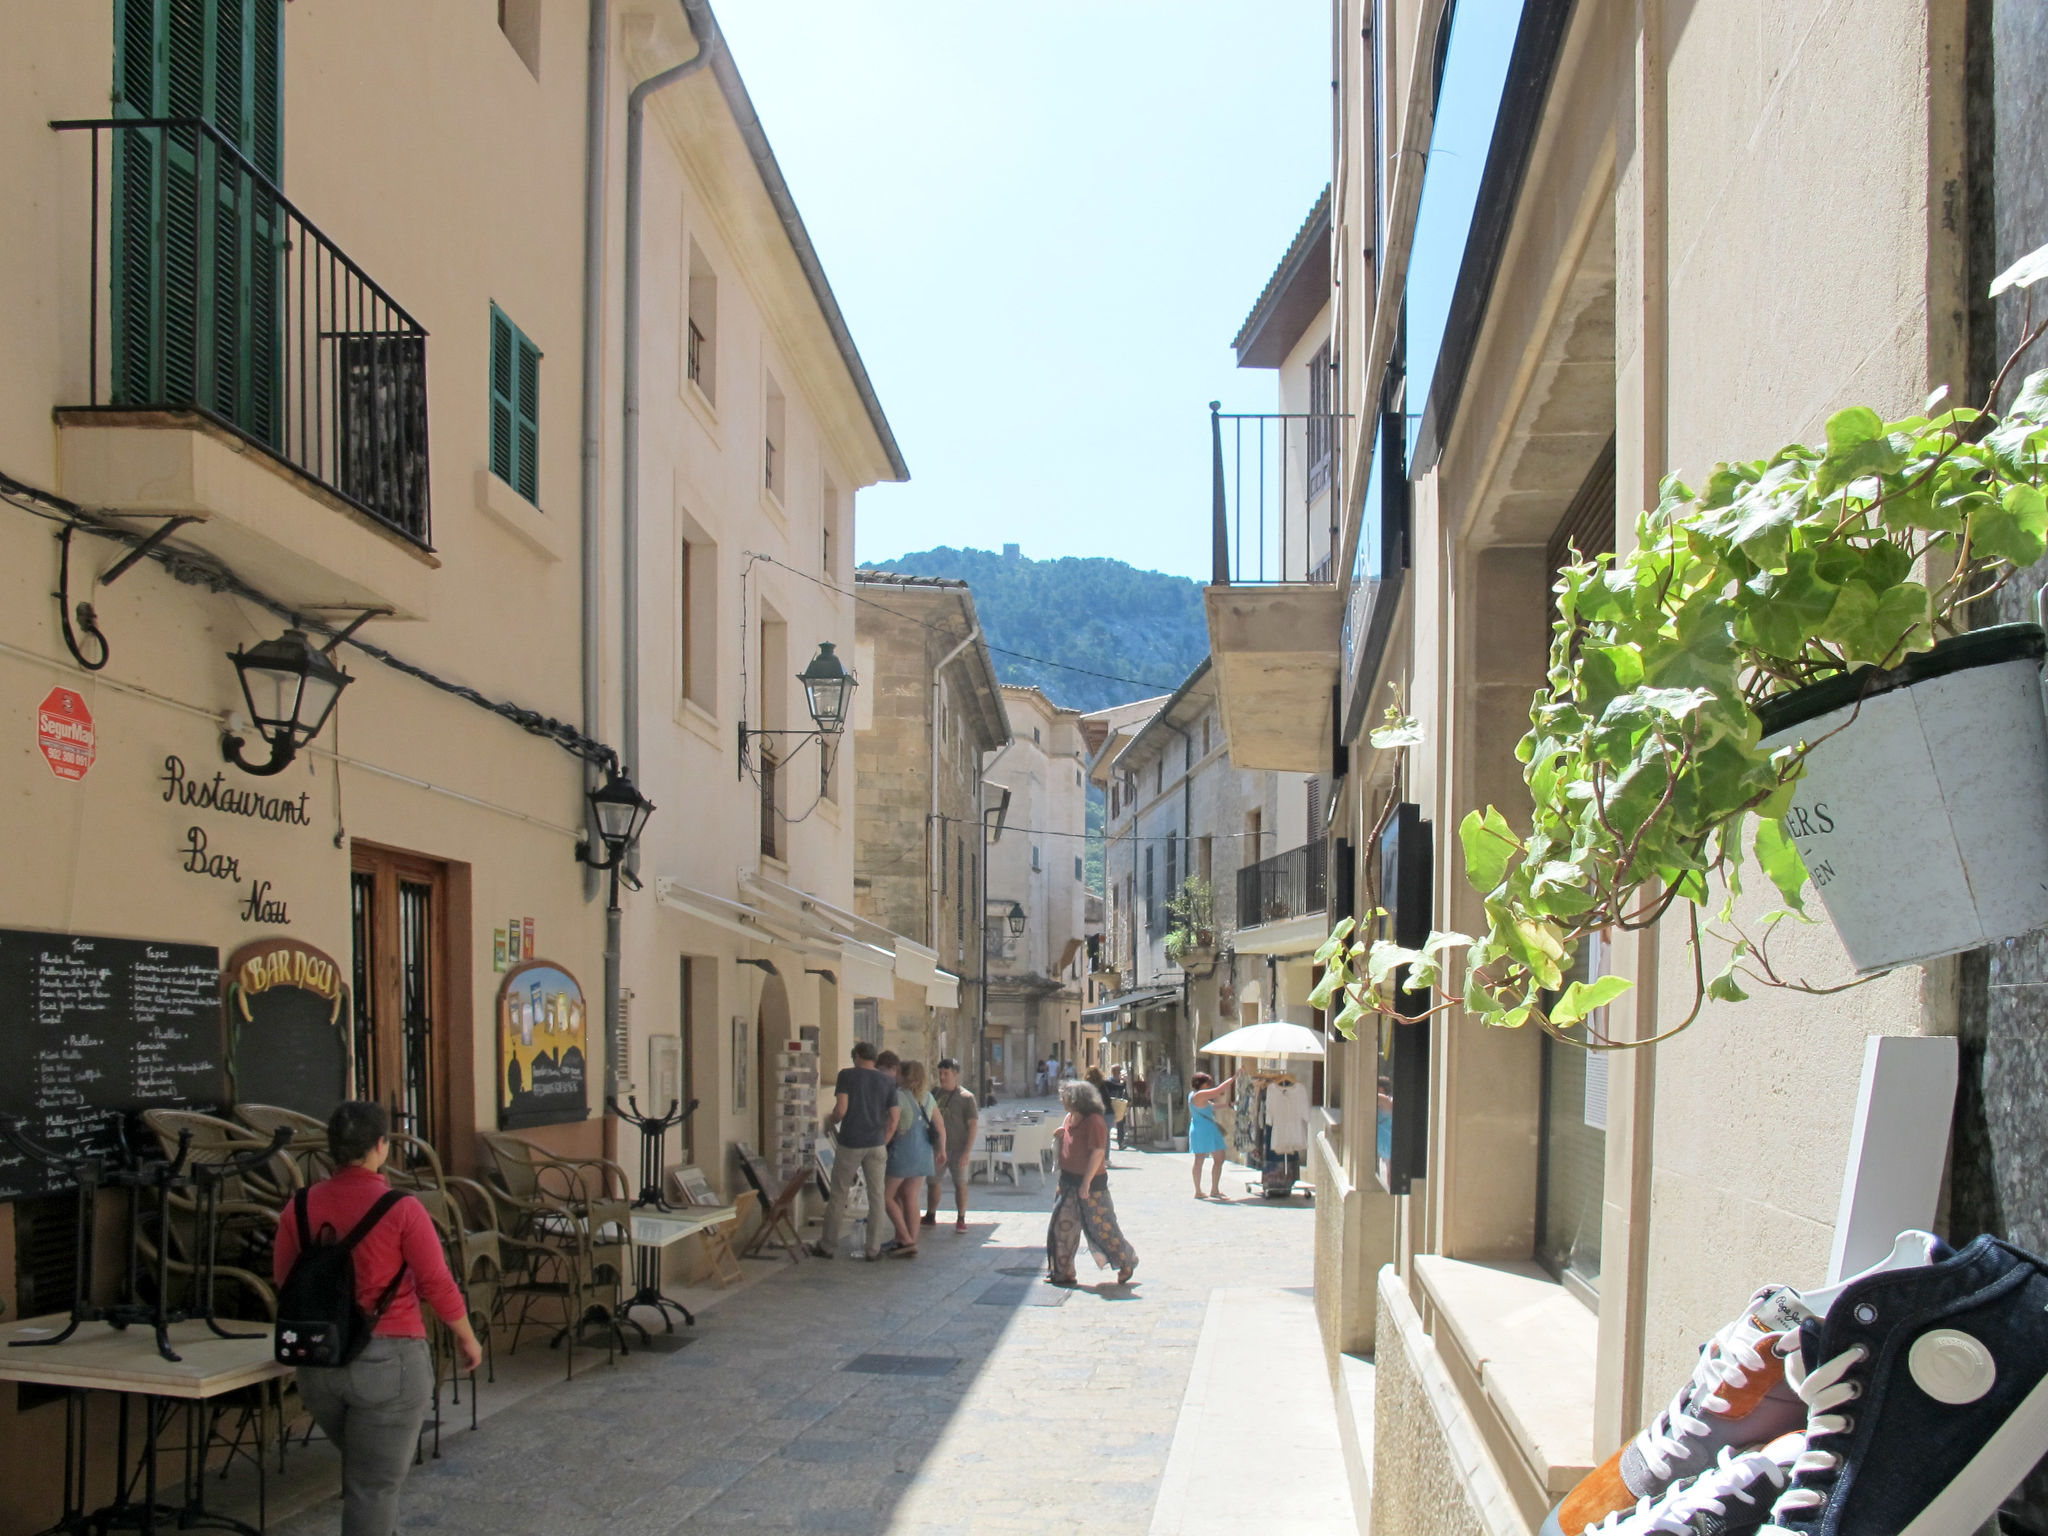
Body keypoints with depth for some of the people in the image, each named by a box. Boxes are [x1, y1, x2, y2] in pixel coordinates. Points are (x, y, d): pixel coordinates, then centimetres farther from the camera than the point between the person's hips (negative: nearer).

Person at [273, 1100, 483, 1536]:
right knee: (375, 1484, 5)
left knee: (358, 1467, 26)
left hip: (318, 1360, 5)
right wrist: (467, 1337, 6)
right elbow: (437, 1284, -9)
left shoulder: (301, 1206, -2)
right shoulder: (400, 1209, -14)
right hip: (388, 1360, -5)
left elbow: (282, 1277, 7)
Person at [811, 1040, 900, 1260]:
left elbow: (841, 1109, -12)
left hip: (850, 1143, -2)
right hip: (876, 1144, 2)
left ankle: (828, 1246, 14)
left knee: (839, 1195, 7)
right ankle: (874, 1248, 7)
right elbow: (893, 1119, 4)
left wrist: (830, 1121, 8)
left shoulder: (847, 1075, -3)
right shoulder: (887, 1081, 6)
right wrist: (883, 1143, 13)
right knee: (877, 1196, 7)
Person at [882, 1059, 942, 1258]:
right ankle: (911, 1244, 8)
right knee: (910, 1197, 10)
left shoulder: (898, 1096, -11)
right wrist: (941, 1150, 23)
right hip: (924, 1154, 7)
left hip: (902, 1152, -7)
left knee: (887, 1196, 5)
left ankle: (906, 1240, -2)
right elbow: (940, 1127, 11)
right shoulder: (927, 1097, 9)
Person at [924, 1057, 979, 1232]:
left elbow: (973, 1126, -8)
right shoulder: (935, 1094, 7)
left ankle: (961, 1220, 7)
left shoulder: (966, 1097, -6)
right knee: (934, 1182, 7)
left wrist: (967, 1152, -15)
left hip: (958, 1148, -4)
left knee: (960, 1183, -1)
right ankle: (930, 1216, 20)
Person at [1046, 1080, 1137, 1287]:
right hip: (1069, 1181, 8)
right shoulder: (1069, 1118, 8)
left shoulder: (1094, 1122, -18)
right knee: (1062, 1225, 6)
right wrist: (1059, 1137, -2)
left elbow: (1098, 1153, -21)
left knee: (1101, 1227, 1)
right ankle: (1062, 1272, 13)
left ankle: (1127, 1262, 20)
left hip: (1091, 1183, -8)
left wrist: (1086, 1184, -23)